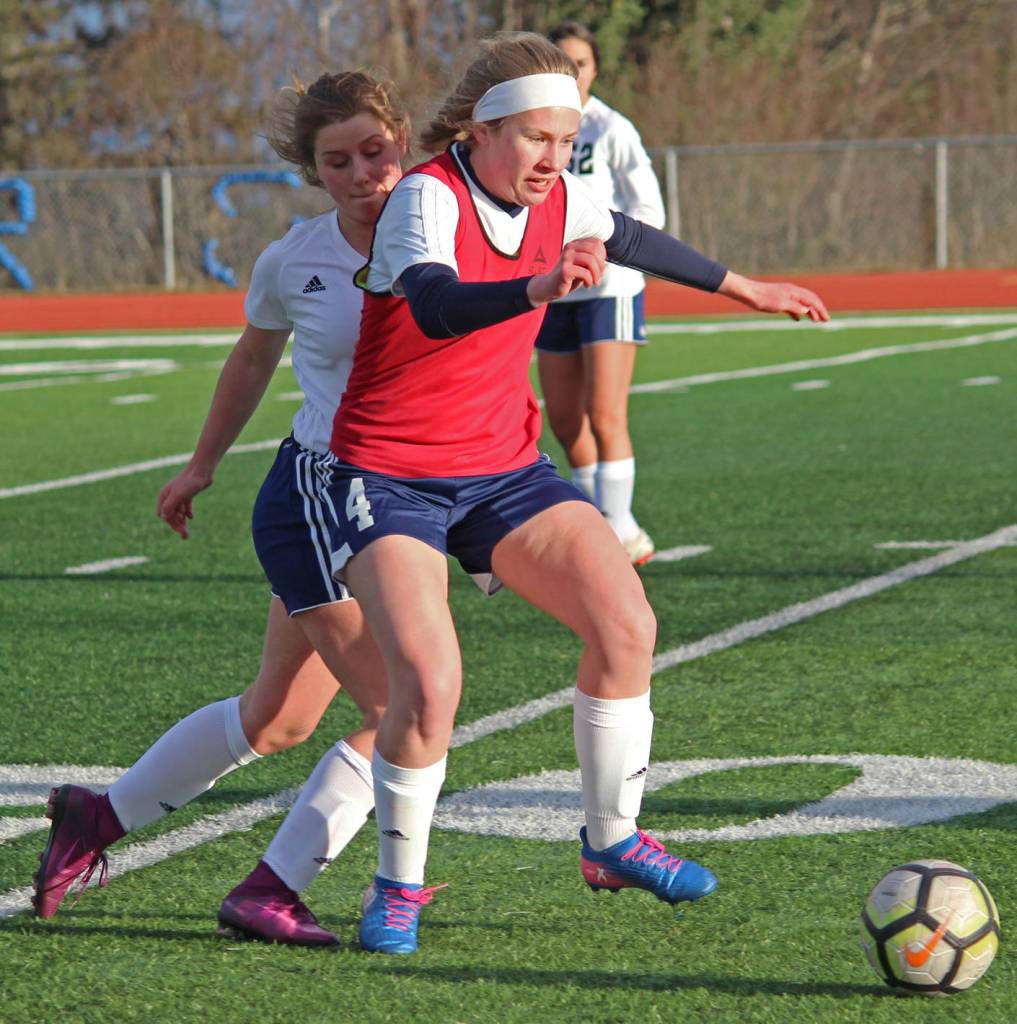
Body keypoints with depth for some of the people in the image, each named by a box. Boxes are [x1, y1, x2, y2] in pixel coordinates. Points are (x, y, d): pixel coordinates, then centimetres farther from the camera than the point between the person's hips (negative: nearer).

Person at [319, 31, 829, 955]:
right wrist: (540, 288, -60)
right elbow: (435, 306, -42)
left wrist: (744, 289, 35)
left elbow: (629, 239, 24)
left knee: (627, 626, -10)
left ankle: (612, 841, 9)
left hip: (504, 469, 6)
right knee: (429, 682, -23)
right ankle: (399, 885, 0)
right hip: (389, 479, -6)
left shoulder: (557, 200, 0)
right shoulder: (427, 198, -21)